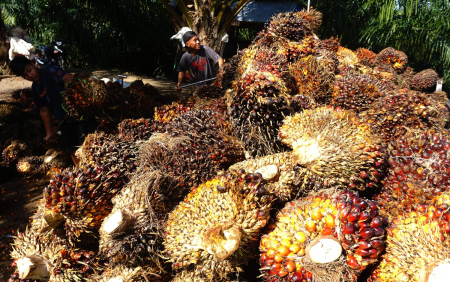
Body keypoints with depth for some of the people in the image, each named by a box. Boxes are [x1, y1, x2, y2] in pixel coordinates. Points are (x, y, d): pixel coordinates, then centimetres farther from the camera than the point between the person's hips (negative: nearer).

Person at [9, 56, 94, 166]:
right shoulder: (35, 89, 16)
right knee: (73, 152, 3)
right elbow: (44, 110, 20)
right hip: (65, 122, 7)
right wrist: (49, 132, 19)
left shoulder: (48, 70, -5)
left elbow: (68, 79, -20)